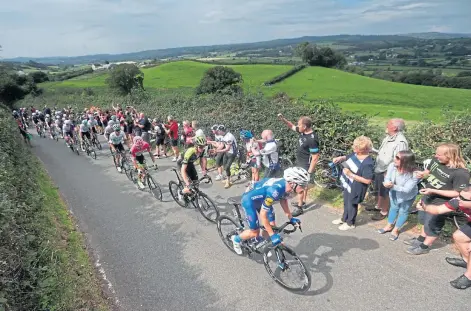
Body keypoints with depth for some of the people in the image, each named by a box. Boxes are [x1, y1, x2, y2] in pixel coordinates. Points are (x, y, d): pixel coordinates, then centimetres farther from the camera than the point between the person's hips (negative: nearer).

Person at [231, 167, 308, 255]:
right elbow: (262, 215, -34)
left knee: (272, 226, 7)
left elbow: (283, 201, 5)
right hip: (249, 201, -8)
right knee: (255, 232, 0)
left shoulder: (286, 185, -17)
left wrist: (291, 218, 3)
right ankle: (236, 239, 28)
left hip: (261, 200, 8)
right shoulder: (275, 190, -41)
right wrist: (272, 235, -27)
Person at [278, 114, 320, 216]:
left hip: (305, 165, -9)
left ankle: (300, 208, 11)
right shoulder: (302, 131, -5)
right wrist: (282, 119, -1)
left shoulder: (312, 139, -30)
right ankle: (302, 202, 36)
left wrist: (309, 172, -22)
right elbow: (292, 126, 14)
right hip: (299, 163, 9)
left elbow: (315, 158, -26)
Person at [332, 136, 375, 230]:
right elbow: (347, 157, 13)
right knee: (346, 203, 27)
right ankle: (344, 219, 50)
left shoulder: (368, 163, -32)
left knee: (352, 205, 15)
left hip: (355, 189, -8)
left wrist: (351, 174, -31)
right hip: (347, 184, 8)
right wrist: (340, 158, -10)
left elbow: (368, 180, -30)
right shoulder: (355, 154, -8)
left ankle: (350, 223, 40)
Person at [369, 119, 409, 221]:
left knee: (385, 193, 10)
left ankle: (384, 212, 28)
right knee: (378, 190, 25)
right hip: (379, 169, 9)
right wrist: (372, 150, 8)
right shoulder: (388, 137, 4)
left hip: (386, 172, -9)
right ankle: (378, 206, 45)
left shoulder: (400, 142, -26)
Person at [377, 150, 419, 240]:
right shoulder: (392, 166, -29)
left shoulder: (413, 174, -39)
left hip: (407, 196, -4)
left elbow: (406, 189, -35)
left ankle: (395, 230, 38)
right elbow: (387, 178, -18)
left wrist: (393, 186, -47)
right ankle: (389, 226, 46)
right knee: (393, 208, 24)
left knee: (403, 211, 17)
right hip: (394, 193, 4)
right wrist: (387, 183, -41)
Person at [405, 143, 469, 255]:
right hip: (427, 197, 7)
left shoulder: (461, 173, -30)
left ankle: (425, 246, 35)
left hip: (439, 204, -7)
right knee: (424, 220, 26)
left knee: (432, 225, 13)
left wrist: (433, 191, -32)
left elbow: (458, 193, -25)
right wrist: (422, 174, -15)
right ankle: (421, 239, 49)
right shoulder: (436, 160, -11)